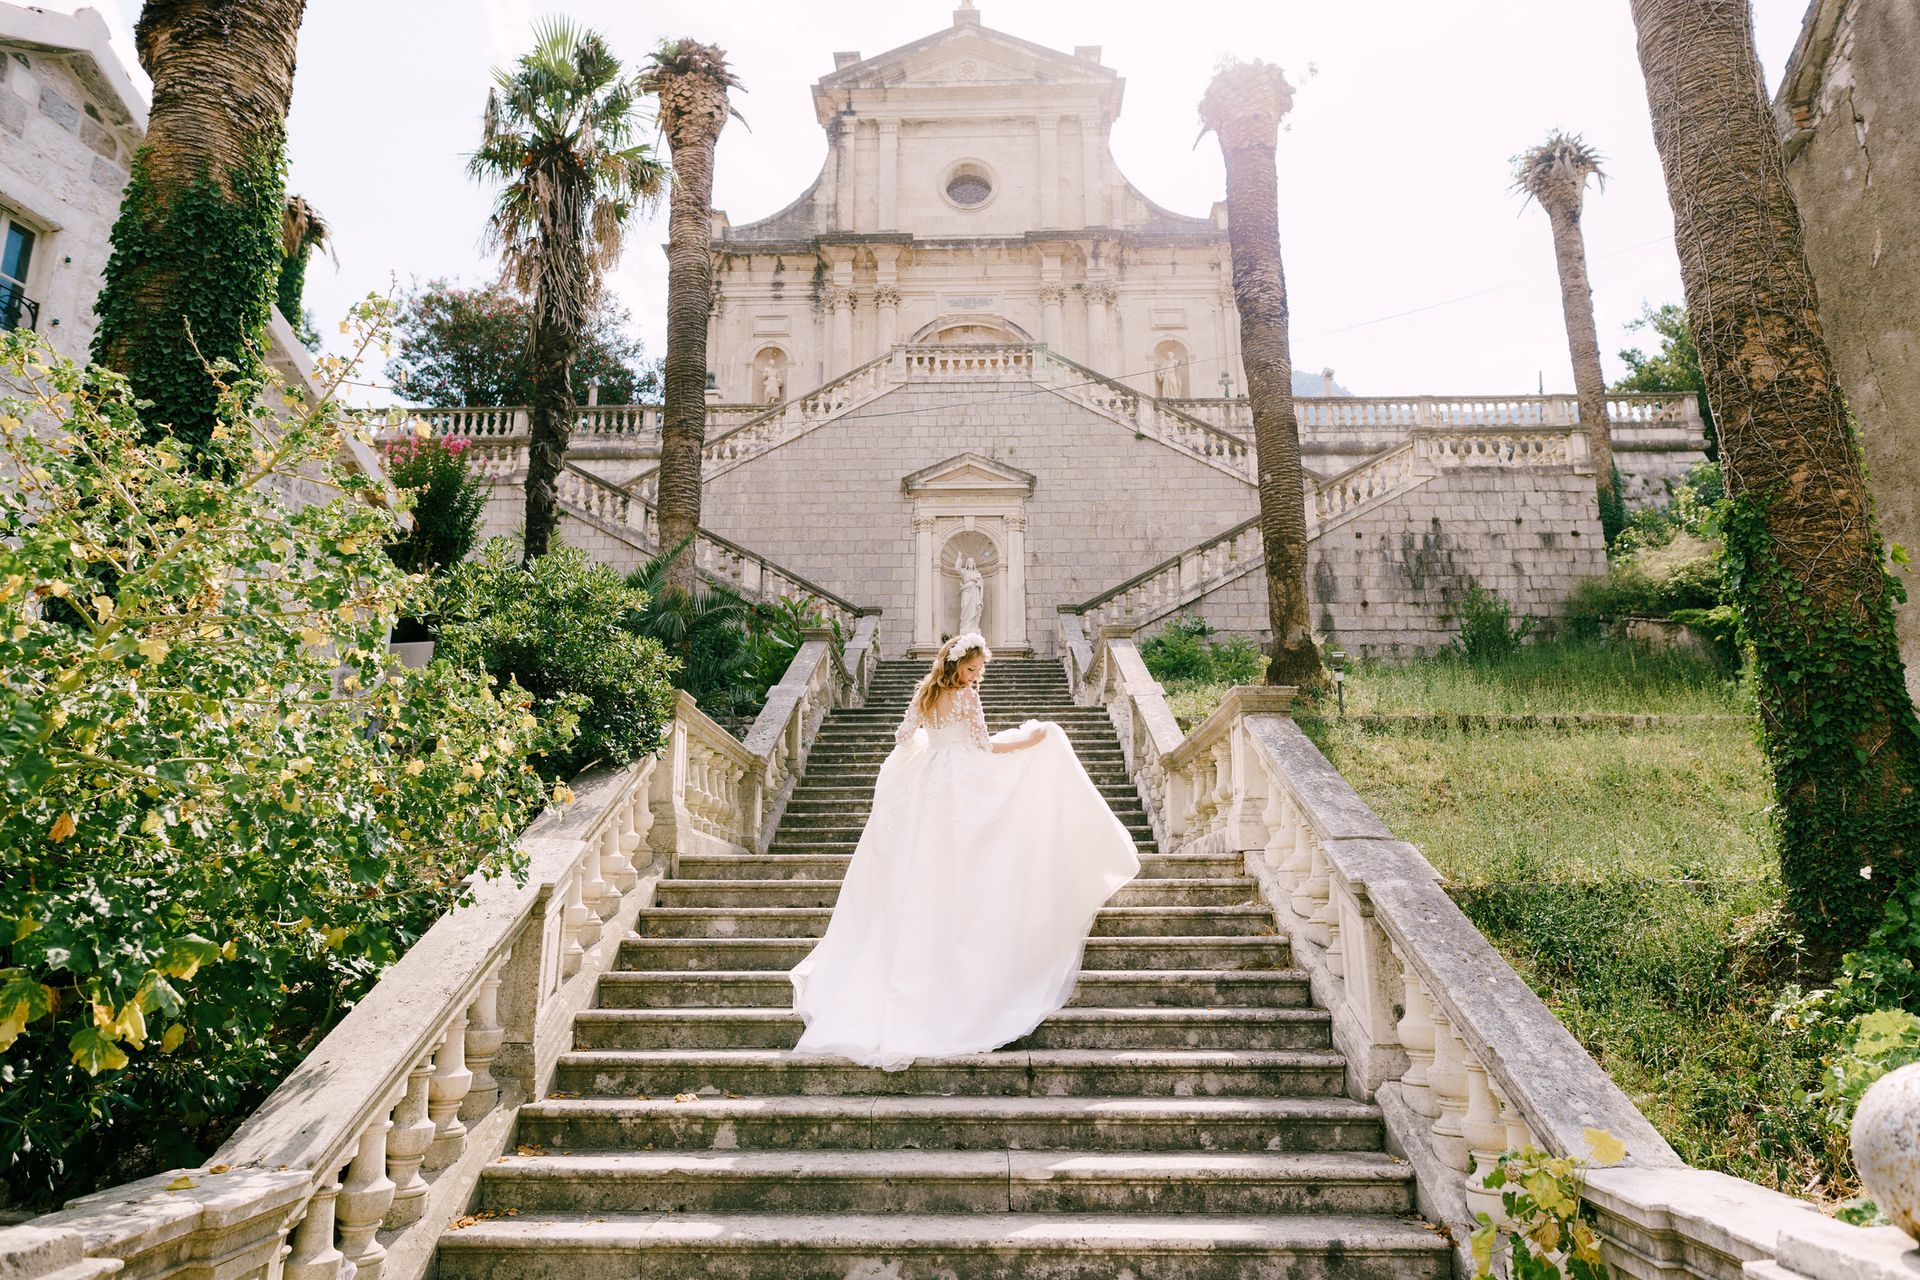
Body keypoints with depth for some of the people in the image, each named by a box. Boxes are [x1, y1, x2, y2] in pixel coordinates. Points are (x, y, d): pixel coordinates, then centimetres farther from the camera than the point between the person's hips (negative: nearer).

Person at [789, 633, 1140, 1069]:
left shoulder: (924, 694, 8)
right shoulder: (966, 696, -11)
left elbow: (903, 737, 15)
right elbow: (985, 747, -10)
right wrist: (1032, 738, -1)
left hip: (921, 785, 7)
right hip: (957, 787, -7)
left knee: (919, 874, 11)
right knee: (954, 878, 0)